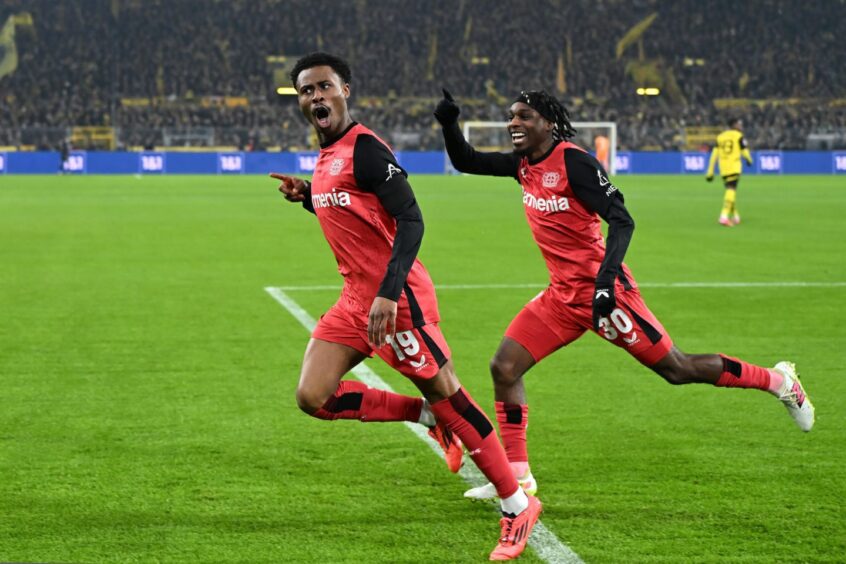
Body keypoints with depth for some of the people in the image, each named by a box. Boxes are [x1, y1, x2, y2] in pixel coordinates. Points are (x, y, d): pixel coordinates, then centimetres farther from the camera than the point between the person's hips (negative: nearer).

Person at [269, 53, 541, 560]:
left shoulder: (364, 148, -15)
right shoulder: (326, 156, 13)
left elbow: (411, 222, -22)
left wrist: (388, 294, -30)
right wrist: (307, 196, 10)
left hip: (395, 296, -9)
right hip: (357, 296, 9)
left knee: (444, 392, -4)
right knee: (314, 397, -1)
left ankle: (517, 506, 7)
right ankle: (432, 418, 14)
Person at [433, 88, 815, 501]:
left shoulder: (573, 162, -16)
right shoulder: (523, 165, 8)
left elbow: (621, 220, -21)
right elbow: (466, 161, 17)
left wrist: (606, 277, -33)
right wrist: (449, 125, -4)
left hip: (602, 292, -8)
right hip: (563, 294, 8)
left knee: (676, 369, 0)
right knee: (504, 368, -3)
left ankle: (778, 381, 19)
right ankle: (516, 474, 4)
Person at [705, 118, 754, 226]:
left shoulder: (720, 137, 11)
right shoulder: (738, 136, -1)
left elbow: (714, 154, 6)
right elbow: (744, 152, -1)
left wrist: (710, 171, 7)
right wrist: (749, 160, 22)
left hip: (723, 169, 5)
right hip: (734, 168, -5)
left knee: (730, 191, 18)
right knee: (731, 191, -11)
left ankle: (735, 217, 26)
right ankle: (724, 216, -25)